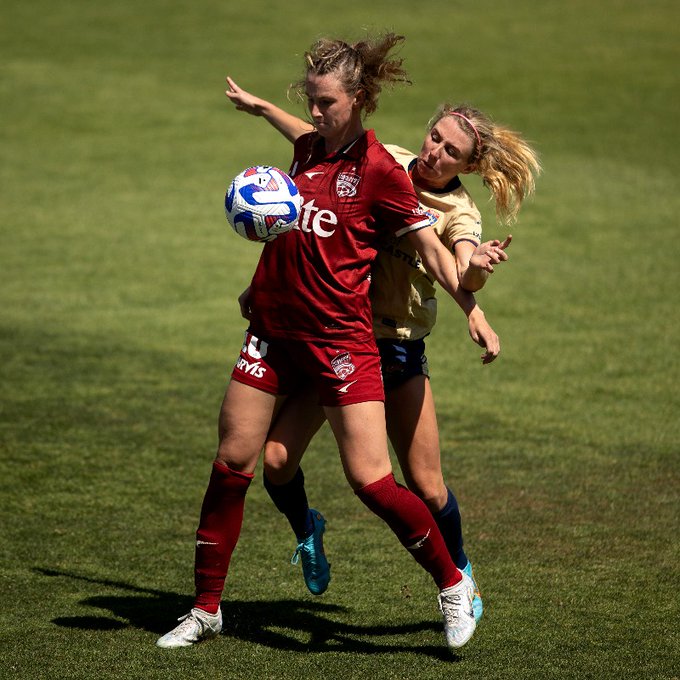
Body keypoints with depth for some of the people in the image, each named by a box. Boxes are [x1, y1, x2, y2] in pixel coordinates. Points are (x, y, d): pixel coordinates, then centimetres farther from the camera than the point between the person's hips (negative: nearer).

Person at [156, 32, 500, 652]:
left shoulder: (378, 169, -9)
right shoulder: (307, 149, 9)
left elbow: (429, 245, -7)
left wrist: (472, 310, -12)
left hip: (341, 338, -6)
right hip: (274, 330, 6)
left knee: (370, 480, -10)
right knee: (232, 464, 4)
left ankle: (453, 584, 9)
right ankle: (206, 609, 15)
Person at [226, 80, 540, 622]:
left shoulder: (458, 212, -9)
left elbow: (465, 279, -28)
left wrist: (478, 267, -52)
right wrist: (262, 107, 27)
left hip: (397, 348, -3)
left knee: (426, 486, -4)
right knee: (276, 459, -9)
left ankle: (459, 574, 26)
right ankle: (307, 530, 25)